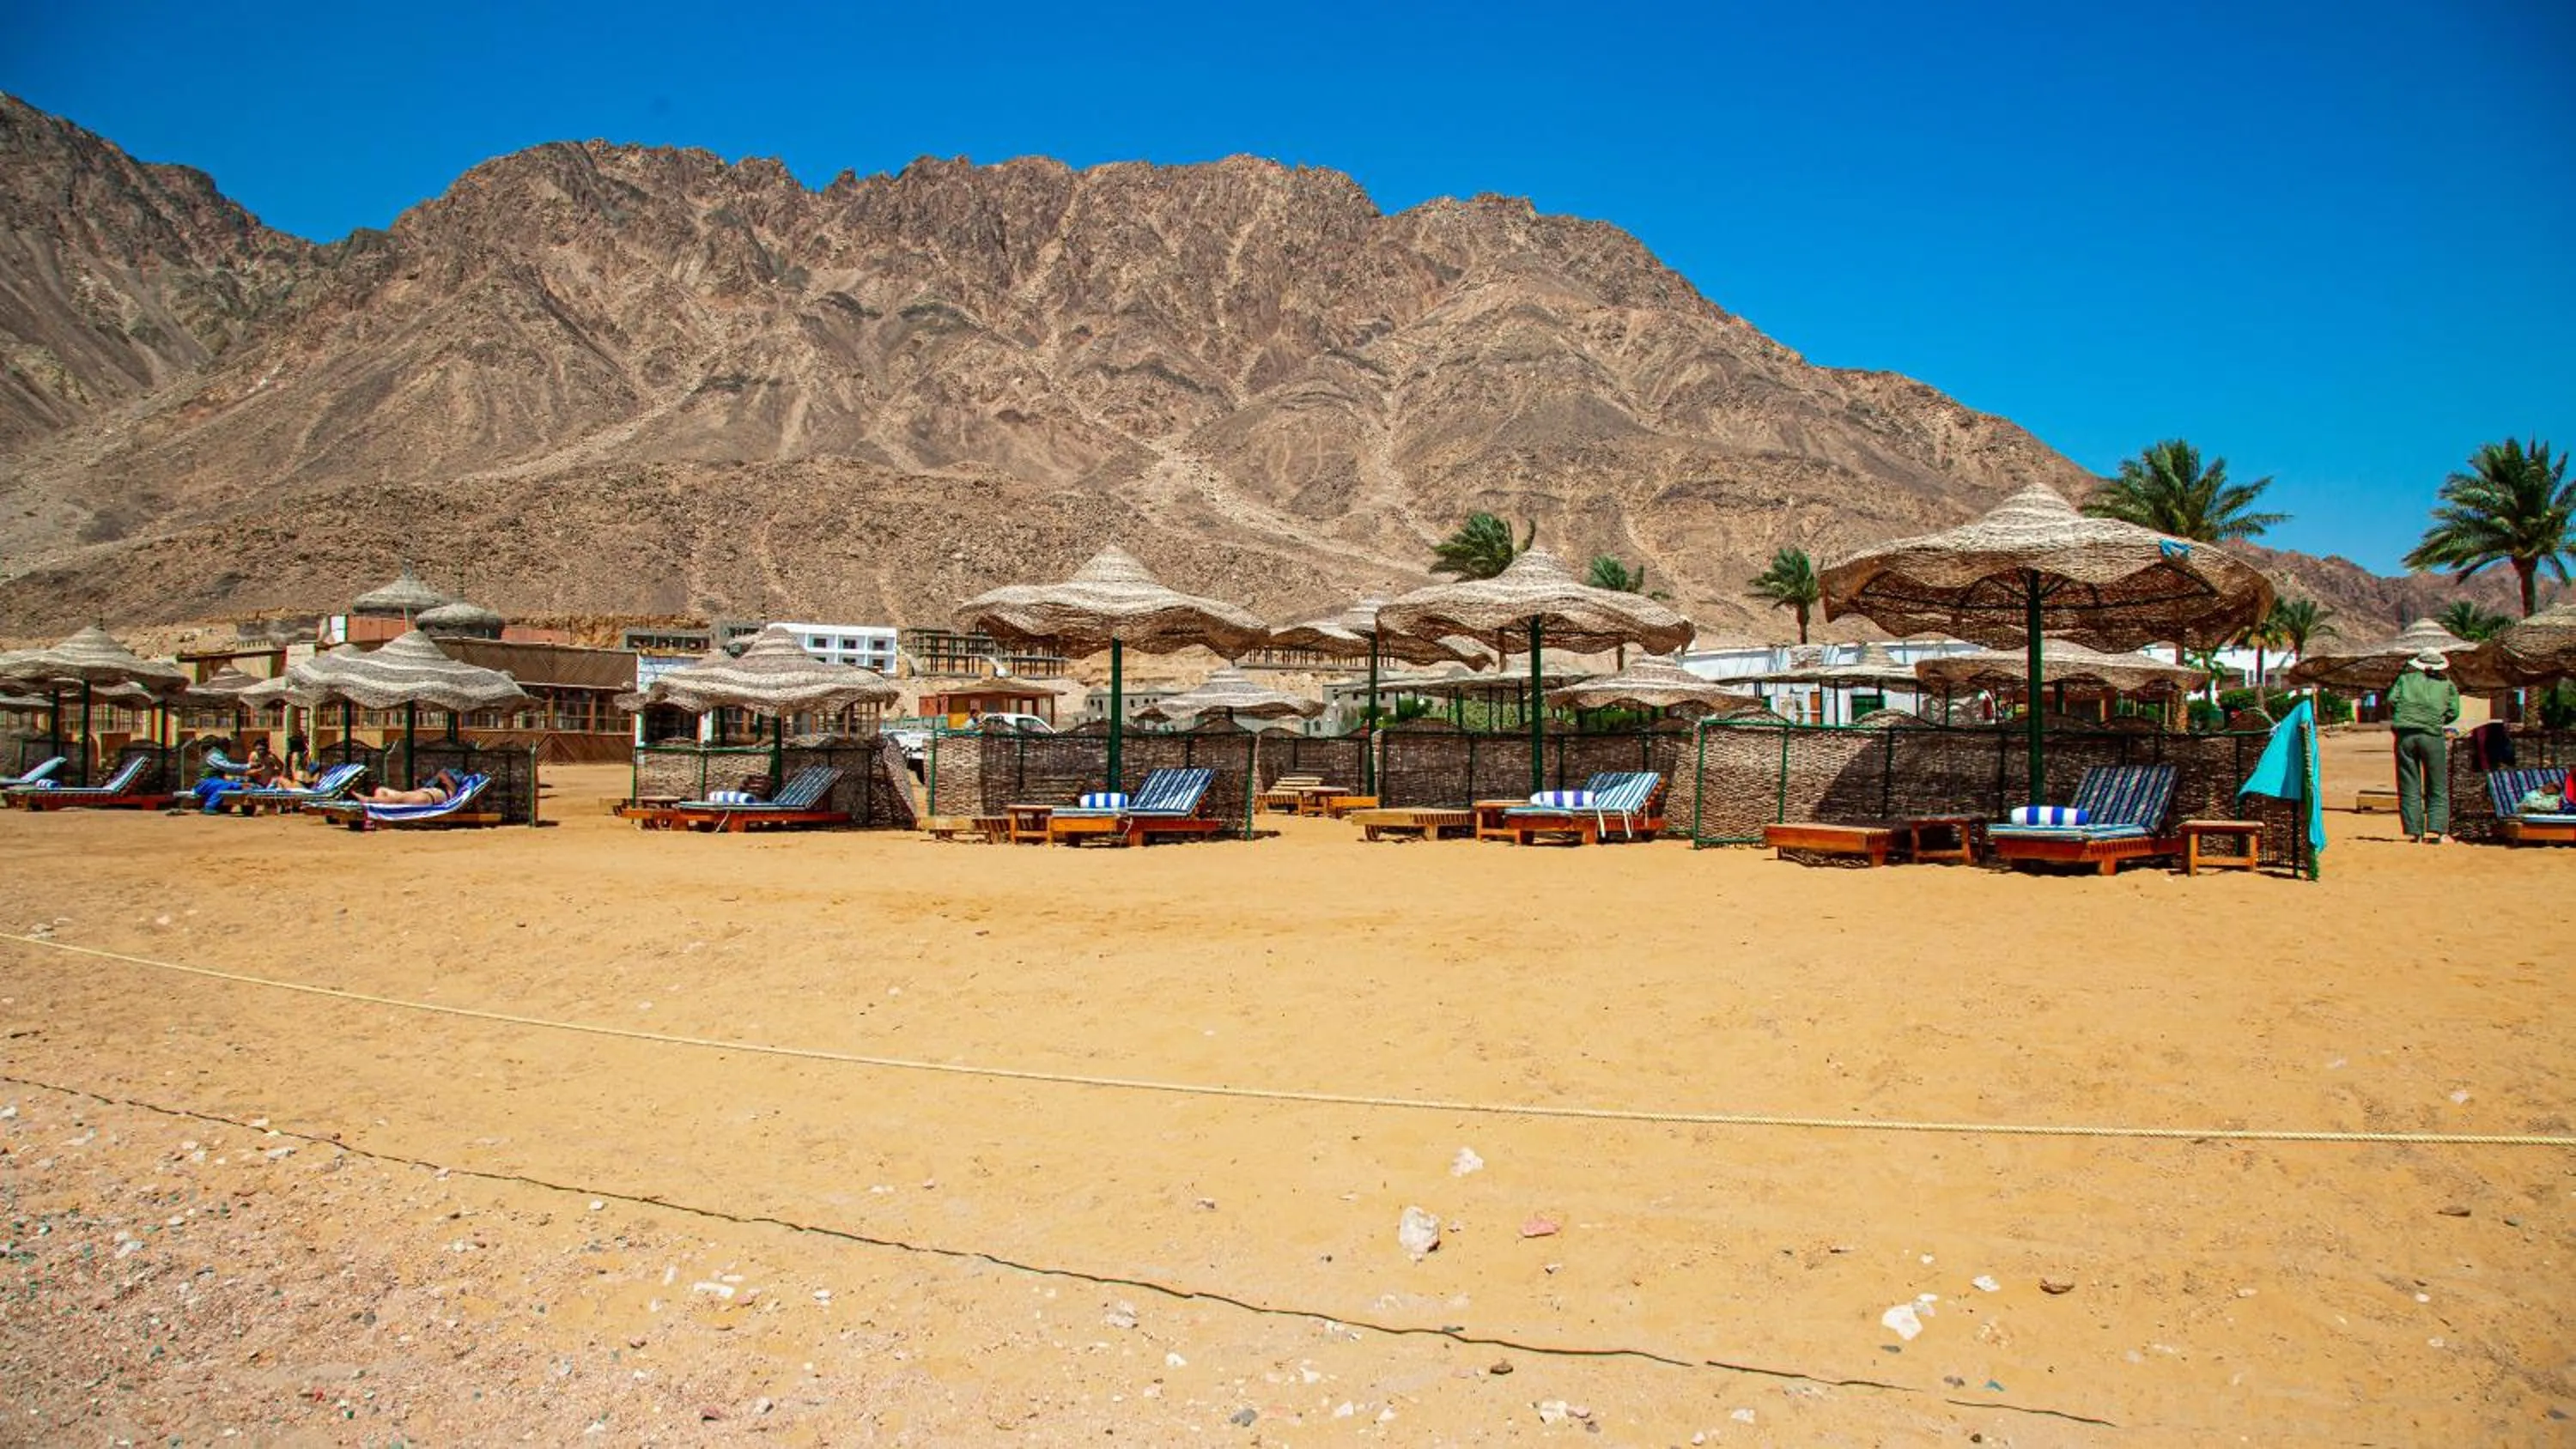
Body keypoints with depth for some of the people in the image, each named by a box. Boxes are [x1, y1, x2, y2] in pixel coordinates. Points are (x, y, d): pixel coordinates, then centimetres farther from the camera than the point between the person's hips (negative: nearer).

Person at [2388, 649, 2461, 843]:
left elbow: (2392, 700, 3)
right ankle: (2435, 829, -6)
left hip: (2405, 734, 1)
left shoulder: (2405, 678, 16)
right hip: (2432, 736, -1)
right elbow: (2453, 711, 6)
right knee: (2438, 788, 6)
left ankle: (2412, 832, 0)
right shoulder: (2447, 684, 16)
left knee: (2408, 788, 4)